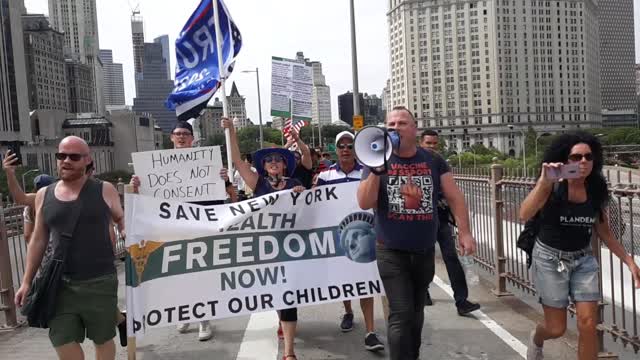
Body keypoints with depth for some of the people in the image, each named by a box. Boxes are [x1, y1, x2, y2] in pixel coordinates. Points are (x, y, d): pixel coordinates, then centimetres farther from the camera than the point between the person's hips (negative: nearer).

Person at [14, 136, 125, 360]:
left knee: (103, 339, 11)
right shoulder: (44, 195, 6)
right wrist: (27, 281, 11)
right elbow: (39, 239, 12)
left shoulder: (104, 190, -3)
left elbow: (122, 220, 7)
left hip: (100, 282, -2)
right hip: (61, 284, 3)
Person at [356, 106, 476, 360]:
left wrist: (464, 232, -5)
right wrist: (376, 170, -23)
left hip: (425, 251, 3)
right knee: (401, 314, -9)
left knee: (416, 312, 18)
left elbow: (454, 197, 4)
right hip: (391, 252, -3)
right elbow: (365, 204, -12)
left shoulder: (434, 161, 3)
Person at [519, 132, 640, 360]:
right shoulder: (551, 187, -16)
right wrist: (544, 181, -39)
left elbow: (605, 232, 9)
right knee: (556, 328, 5)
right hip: (550, 259, -4)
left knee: (588, 325, -3)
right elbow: (524, 215, -33)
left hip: (583, 260, 4)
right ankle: (536, 340, 42)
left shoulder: (596, 191, -3)